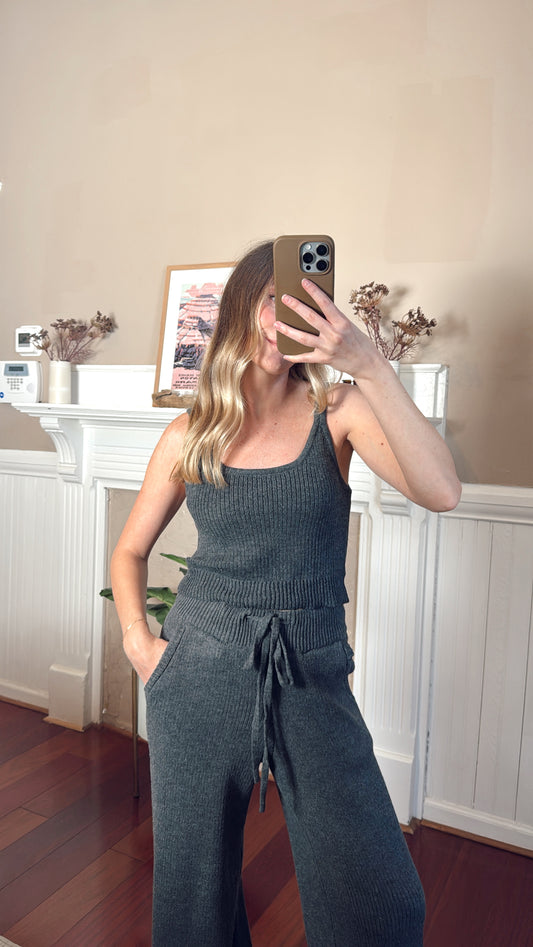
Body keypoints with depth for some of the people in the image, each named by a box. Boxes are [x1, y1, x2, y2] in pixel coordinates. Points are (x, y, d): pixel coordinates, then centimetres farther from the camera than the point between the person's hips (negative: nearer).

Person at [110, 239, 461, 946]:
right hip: (201, 669, 1)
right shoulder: (191, 436, 2)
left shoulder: (339, 412, -3)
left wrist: (369, 364, -26)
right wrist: (137, 639, 0)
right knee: (193, 890, 16)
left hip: (311, 672, -1)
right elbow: (131, 550, 14)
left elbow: (441, 491, -21)